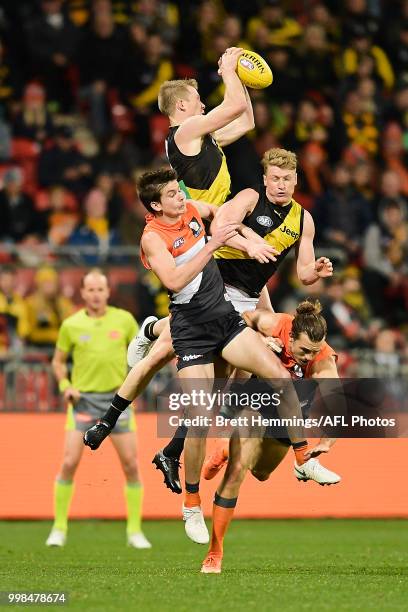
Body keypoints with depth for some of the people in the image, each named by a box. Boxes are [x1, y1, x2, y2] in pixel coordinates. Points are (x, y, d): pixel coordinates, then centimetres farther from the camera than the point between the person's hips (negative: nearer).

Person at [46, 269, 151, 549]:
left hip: (117, 397, 1)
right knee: (69, 463, -10)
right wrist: (65, 385, -5)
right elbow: (58, 361, 12)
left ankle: (135, 531, 8)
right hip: (83, 399, -1)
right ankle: (59, 528, 3)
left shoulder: (124, 319, 1)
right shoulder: (71, 325, 0)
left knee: (131, 464, -2)